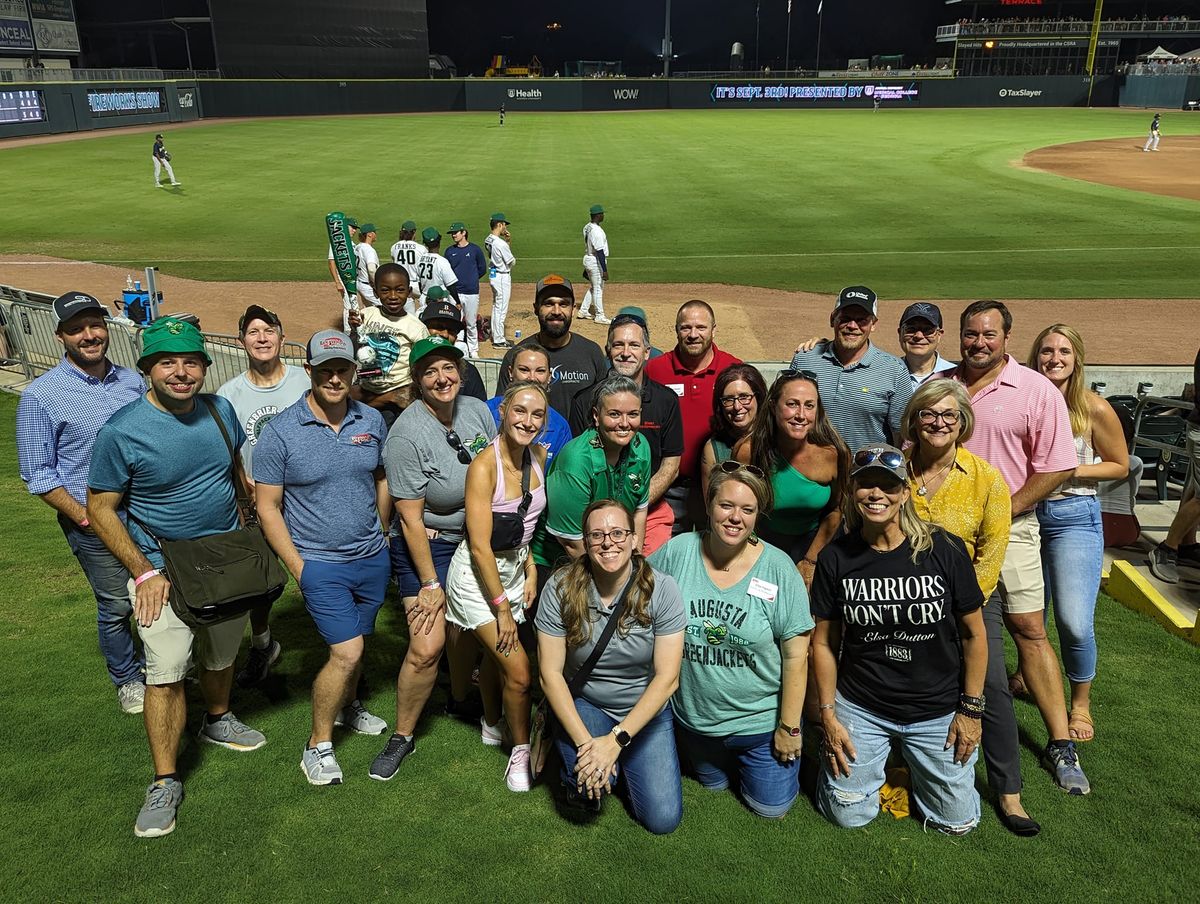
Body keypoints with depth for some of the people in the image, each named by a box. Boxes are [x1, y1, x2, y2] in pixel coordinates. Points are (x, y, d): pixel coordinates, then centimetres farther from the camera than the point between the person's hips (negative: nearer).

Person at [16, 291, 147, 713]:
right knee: (116, 605, 9)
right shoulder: (41, 396, -11)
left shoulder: (131, 380, 1)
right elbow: (38, 476, -8)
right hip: (94, 520, -4)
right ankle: (127, 679, 33)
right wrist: (84, 518, -14)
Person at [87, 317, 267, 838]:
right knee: (166, 674, -6)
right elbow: (100, 509, -12)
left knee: (221, 656, 21)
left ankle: (217, 721, 47)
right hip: (164, 570, -4)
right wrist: (144, 573, -17)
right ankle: (165, 782, 9)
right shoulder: (121, 432, -19)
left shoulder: (220, 410, -5)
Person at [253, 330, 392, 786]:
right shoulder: (281, 431, -13)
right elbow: (267, 507, -9)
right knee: (346, 653, -10)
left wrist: (381, 536, 13)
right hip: (320, 564, -4)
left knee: (356, 643, 20)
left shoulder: (372, 421, -2)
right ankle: (318, 745, 11)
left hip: (372, 558, 4)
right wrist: (298, 567, -11)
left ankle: (347, 706, 47)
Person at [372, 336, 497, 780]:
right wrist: (430, 584, -15)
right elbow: (411, 518, -17)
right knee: (427, 647, -12)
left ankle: (462, 697, 42)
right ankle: (402, 736, 9)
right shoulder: (408, 432, -20)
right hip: (427, 545, -5)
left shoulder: (478, 411, -4)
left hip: (476, 540, 5)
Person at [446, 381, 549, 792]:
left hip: (514, 568, 6)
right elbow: (480, 546, -22)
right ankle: (520, 749, 15)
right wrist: (502, 607, -17)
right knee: (518, 669, -7)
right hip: (477, 574, -6)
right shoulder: (484, 466, -24)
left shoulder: (539, 456, -4)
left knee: (495, 653, 21)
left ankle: (492, 725, 44)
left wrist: (531, 571, 3)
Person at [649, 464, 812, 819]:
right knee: (713, 784, 26)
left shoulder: (778, 568, -20)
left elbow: (795, 656, -15)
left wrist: (789, 726, -12)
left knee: (771, 807, 14)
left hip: (761, 720, -2)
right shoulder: (678, 551, -15)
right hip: (695, 717, 2)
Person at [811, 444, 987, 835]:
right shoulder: (836, 558, -10)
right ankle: (877, 759, 35)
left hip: (938, 711, 0)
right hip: (860, 709, 1)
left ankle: (915, 763, 37)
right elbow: (824, 642, -1)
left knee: (957, 821, 10)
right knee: (849, 815, 6)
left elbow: (973, 634, -4)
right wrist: (828, 715, -2)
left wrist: (971, 709, -3)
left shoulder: (944, 550, -14)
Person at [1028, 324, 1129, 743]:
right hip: (1025, 514, 3)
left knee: (1075, 623, -8)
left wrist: (1073, 470, -12)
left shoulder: (1094, 408, -7)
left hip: (1074, 517, -2)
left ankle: (1081, 703, 16)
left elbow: (1120, 466, 2)